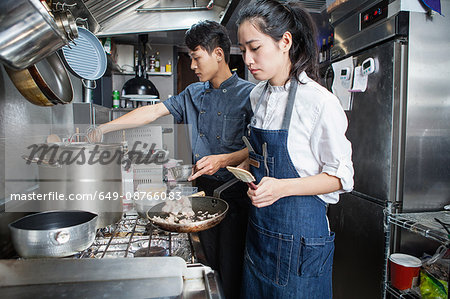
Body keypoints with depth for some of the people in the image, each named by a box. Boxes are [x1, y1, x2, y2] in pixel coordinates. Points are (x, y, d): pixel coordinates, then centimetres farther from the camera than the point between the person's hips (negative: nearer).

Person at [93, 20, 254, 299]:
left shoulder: (248, 93, -8)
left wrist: (224, 160, -24)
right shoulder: (193, 93, 10)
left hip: (234, 194, -5)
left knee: (230, 270, 5)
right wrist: (102, 129, 8)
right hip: (203, 190, 5)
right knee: (207, 264, 18)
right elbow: (153, 111, 9)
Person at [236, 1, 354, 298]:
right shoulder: (258, 96, 4)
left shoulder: (319, 101, -18)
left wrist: (282, 187, -26)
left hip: (298, 235, -6)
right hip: (260, 227, 7)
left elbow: (341, 177, -13)